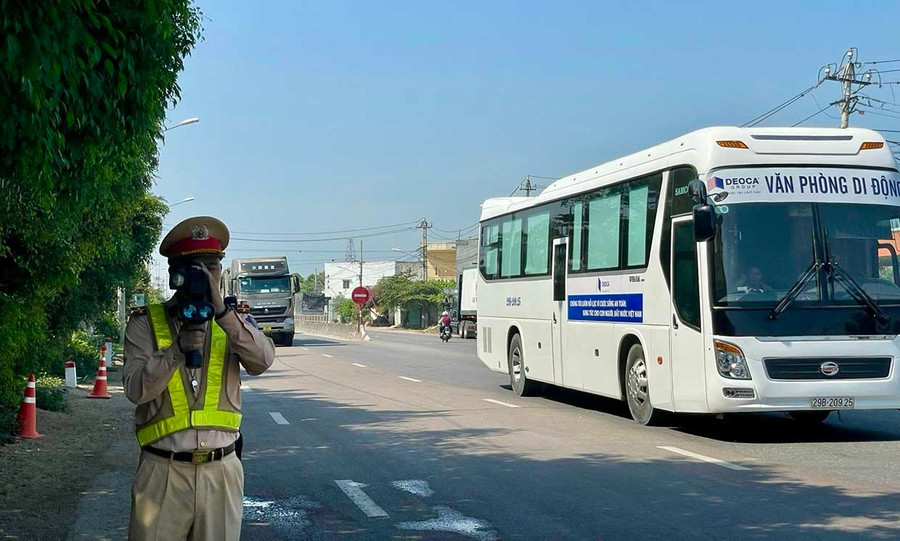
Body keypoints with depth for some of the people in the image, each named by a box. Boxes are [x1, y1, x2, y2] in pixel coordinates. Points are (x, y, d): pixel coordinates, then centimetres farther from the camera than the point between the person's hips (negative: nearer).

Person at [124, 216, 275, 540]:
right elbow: (136, 389, -8)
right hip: (163, 473, -2)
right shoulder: (145, 324, 3)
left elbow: (262, 361, -10)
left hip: (221, 471, 2)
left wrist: (221, 309, -20)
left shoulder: (232, 322, 9)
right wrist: (177, 348, -21)